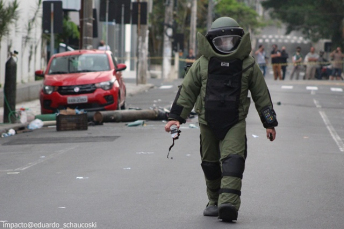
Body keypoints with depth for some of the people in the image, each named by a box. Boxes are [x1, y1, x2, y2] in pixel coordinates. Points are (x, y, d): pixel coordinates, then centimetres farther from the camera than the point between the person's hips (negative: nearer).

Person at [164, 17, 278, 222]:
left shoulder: (248, 64, 2)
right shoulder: (203, 63, 4)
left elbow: (261, 94, 9)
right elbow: (187, 91, 8)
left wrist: (269, 123, 9)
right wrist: (176, 117, 1)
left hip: (235, 122, -2)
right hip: (208, 122, 3)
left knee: (233, 160, -19)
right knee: (210, 164, 10)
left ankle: (229, 204, -31)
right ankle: (214, 202, 28)